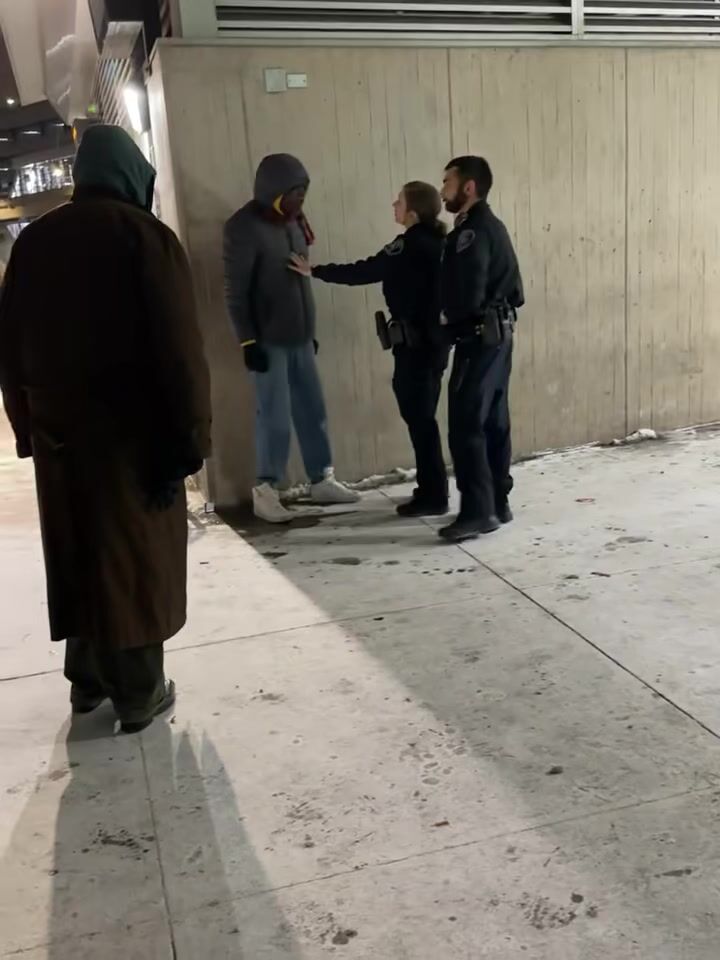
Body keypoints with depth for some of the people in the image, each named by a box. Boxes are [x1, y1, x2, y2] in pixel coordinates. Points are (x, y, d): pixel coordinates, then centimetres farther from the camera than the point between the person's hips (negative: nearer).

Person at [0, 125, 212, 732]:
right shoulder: (144, 235, -9)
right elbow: (178, 347, -16)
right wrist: (190, 433, -11)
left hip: (58, 430, 5)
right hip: (131, 431, -5)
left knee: (77, 558, 15)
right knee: (134, 560, 4)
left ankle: (87, 679, 27)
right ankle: (139, 693, 13)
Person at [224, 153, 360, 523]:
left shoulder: (292, 221, 11)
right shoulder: (244, 228, -13)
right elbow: (235, 292, -15)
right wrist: (248, 341, -18)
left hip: (300, 337, 7)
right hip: (269, 340, -7)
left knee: (313, 411, 11)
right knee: (275, 417, -3)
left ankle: (322, 481, 22)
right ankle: (264, 492, 9)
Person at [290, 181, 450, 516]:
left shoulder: (411, 245, -16)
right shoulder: (434, 241, 10)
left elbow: (364, 272, -16)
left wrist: (315, 271, -10)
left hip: (417, 342, -9)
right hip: (433, 339, 9)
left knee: (419, 417, -2)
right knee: (421, 415, 16)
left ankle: (433, 497, 4)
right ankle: (432, 489, 24)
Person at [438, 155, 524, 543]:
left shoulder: (472, 232, -15)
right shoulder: (491, 227, 16)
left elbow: (467, 295, -21)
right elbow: (514, 290, 18)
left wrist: (446, 316, -3)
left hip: (478, 339, -10)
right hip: (497, 336, 10)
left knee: (466, 425, -8)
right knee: (493, 422, 12)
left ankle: (477, 512, -6)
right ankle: (498, 503, 19)